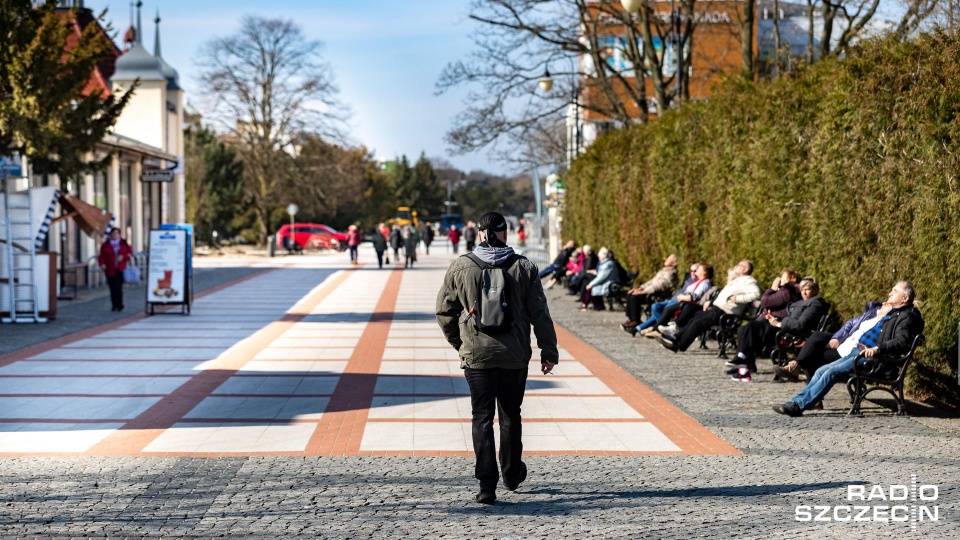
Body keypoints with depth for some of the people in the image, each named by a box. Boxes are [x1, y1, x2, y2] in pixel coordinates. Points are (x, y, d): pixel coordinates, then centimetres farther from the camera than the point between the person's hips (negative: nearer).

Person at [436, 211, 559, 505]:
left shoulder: (460, 267, -3)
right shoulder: (524, 267, -2)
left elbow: (444, 311, 4)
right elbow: (540, 314, -1)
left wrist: (458, 343, 18)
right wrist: (549, 351, 6)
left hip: (476, 356, -1)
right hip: (515, 356, 1)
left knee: (482, 418, 1)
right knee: (510, 415, 18)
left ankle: (487, 485, -8)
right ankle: (512, 474, 33)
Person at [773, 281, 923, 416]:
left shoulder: (906, 317, -3)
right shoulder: (889, 312, 25)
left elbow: (901, 342, -20)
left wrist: (877, 349, -31)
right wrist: (880, 317, 12)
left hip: (870, 357, -10)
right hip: (856, 350, 10)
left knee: (831, 373, -22)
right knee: (821, 371, -1)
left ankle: (799, 405, -24)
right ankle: (796, 402, -5)